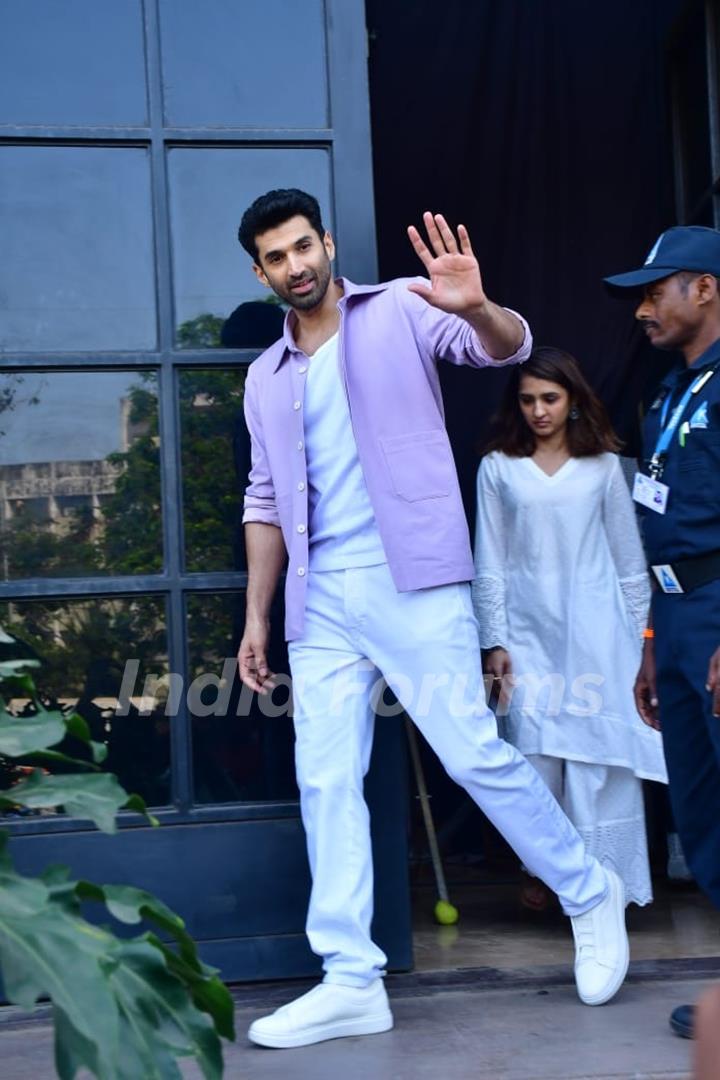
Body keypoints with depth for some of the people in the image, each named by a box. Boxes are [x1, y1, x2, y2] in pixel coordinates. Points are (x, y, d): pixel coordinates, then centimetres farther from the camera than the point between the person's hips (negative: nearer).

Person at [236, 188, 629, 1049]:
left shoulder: (399, 312, 2)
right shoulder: (266, 378, 16)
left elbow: (509, 348, -12)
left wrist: (476, 308, -35)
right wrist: (256, 617, 13)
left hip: (411, 582, -5)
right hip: (321, 601, 6)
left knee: (476, 754, -4)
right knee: (324, 781, 2)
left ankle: (590, 897, 18)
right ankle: (351, 981, 8)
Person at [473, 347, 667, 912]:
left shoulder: (603, 467, 5)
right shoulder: (498, 468, 4)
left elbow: (630, 561, 9)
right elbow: (489, 563, 4)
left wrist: (640, 637, 6)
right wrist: (494, 642, 0)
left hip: (594, 634, 0)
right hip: (529, 633, 0)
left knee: (597, 758, -2)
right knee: (536, 755, -3)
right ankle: (540, 871, 11)